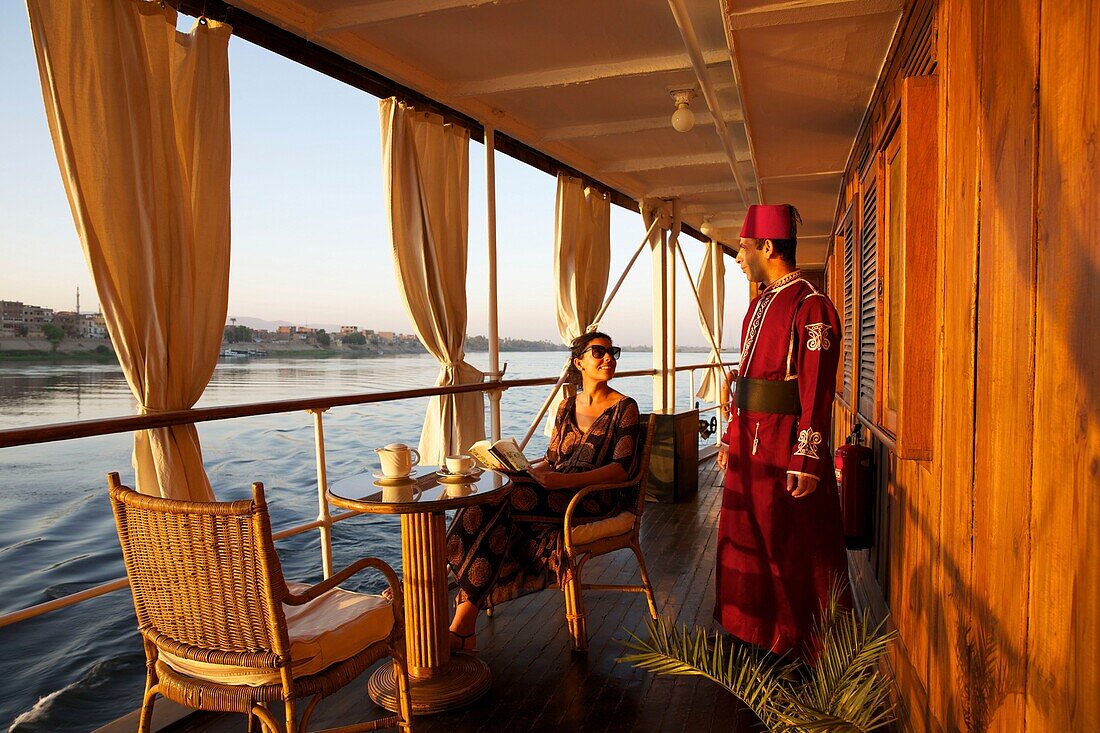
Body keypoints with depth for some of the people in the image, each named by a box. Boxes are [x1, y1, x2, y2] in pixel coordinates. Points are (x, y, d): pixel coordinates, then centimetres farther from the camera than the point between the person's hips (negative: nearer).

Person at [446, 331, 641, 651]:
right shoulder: (567, 406, 17)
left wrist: (564, 480, -24)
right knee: (490, 498, -24)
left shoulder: (624, 408, -1)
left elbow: (621, 468, -12)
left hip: (599, 499, -6)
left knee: (495, 503, -27)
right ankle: (463, 626, -27)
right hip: (558, 493, 6)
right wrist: (523, 470, -4)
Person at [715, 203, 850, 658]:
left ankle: (812, 646, 22)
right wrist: (731, 439, 17)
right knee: (745, 542, 17)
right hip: (749, 446, 9)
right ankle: (755, 632, 35)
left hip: (785, 447, -9)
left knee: (797, 553, 5)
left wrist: (806, 461, -21)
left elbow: (816, 391, -19)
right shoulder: (760, 302, 15)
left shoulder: (810, 306, -14)